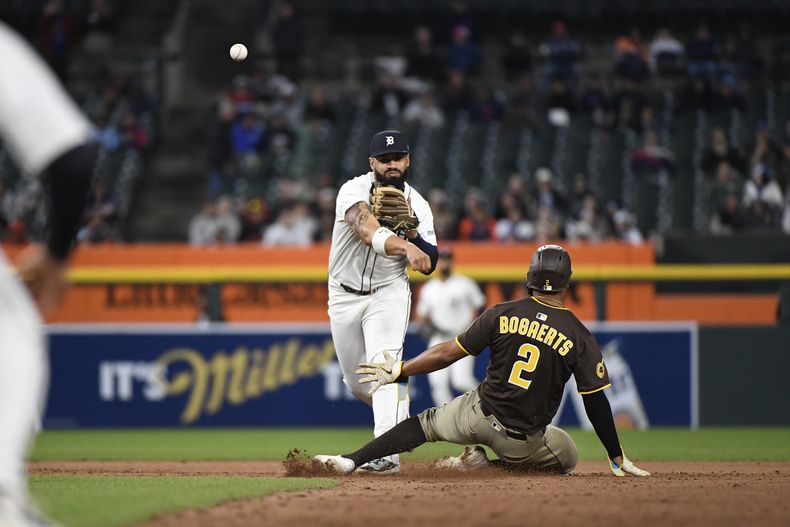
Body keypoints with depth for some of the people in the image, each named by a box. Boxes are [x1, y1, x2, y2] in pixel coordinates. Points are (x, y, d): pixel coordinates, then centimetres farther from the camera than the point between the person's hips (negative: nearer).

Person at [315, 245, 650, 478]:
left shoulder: (502, 314, -8)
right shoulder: (579, 337, -11)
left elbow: (449, 353, -7)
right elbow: (596, 401, -9)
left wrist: (400, 371, 6)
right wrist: (617, 458, 0)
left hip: (479, 414, 2)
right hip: (523, 441, -2)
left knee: (427, 423, 27)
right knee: (568, 458, 26)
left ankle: (351, 461, 12)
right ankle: (497, 464, 4)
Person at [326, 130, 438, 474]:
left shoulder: (417, 206, -5)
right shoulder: (354, 191, -17)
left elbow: (429, 264, -7)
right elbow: (367, 230, -38)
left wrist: (410, 229, -23)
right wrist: (404, 247, -55)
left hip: (388, 293, -1)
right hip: (345, 295, 1)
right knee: (356, 381, 11)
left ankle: (387, 452, -30)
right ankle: (400, 416, 42)